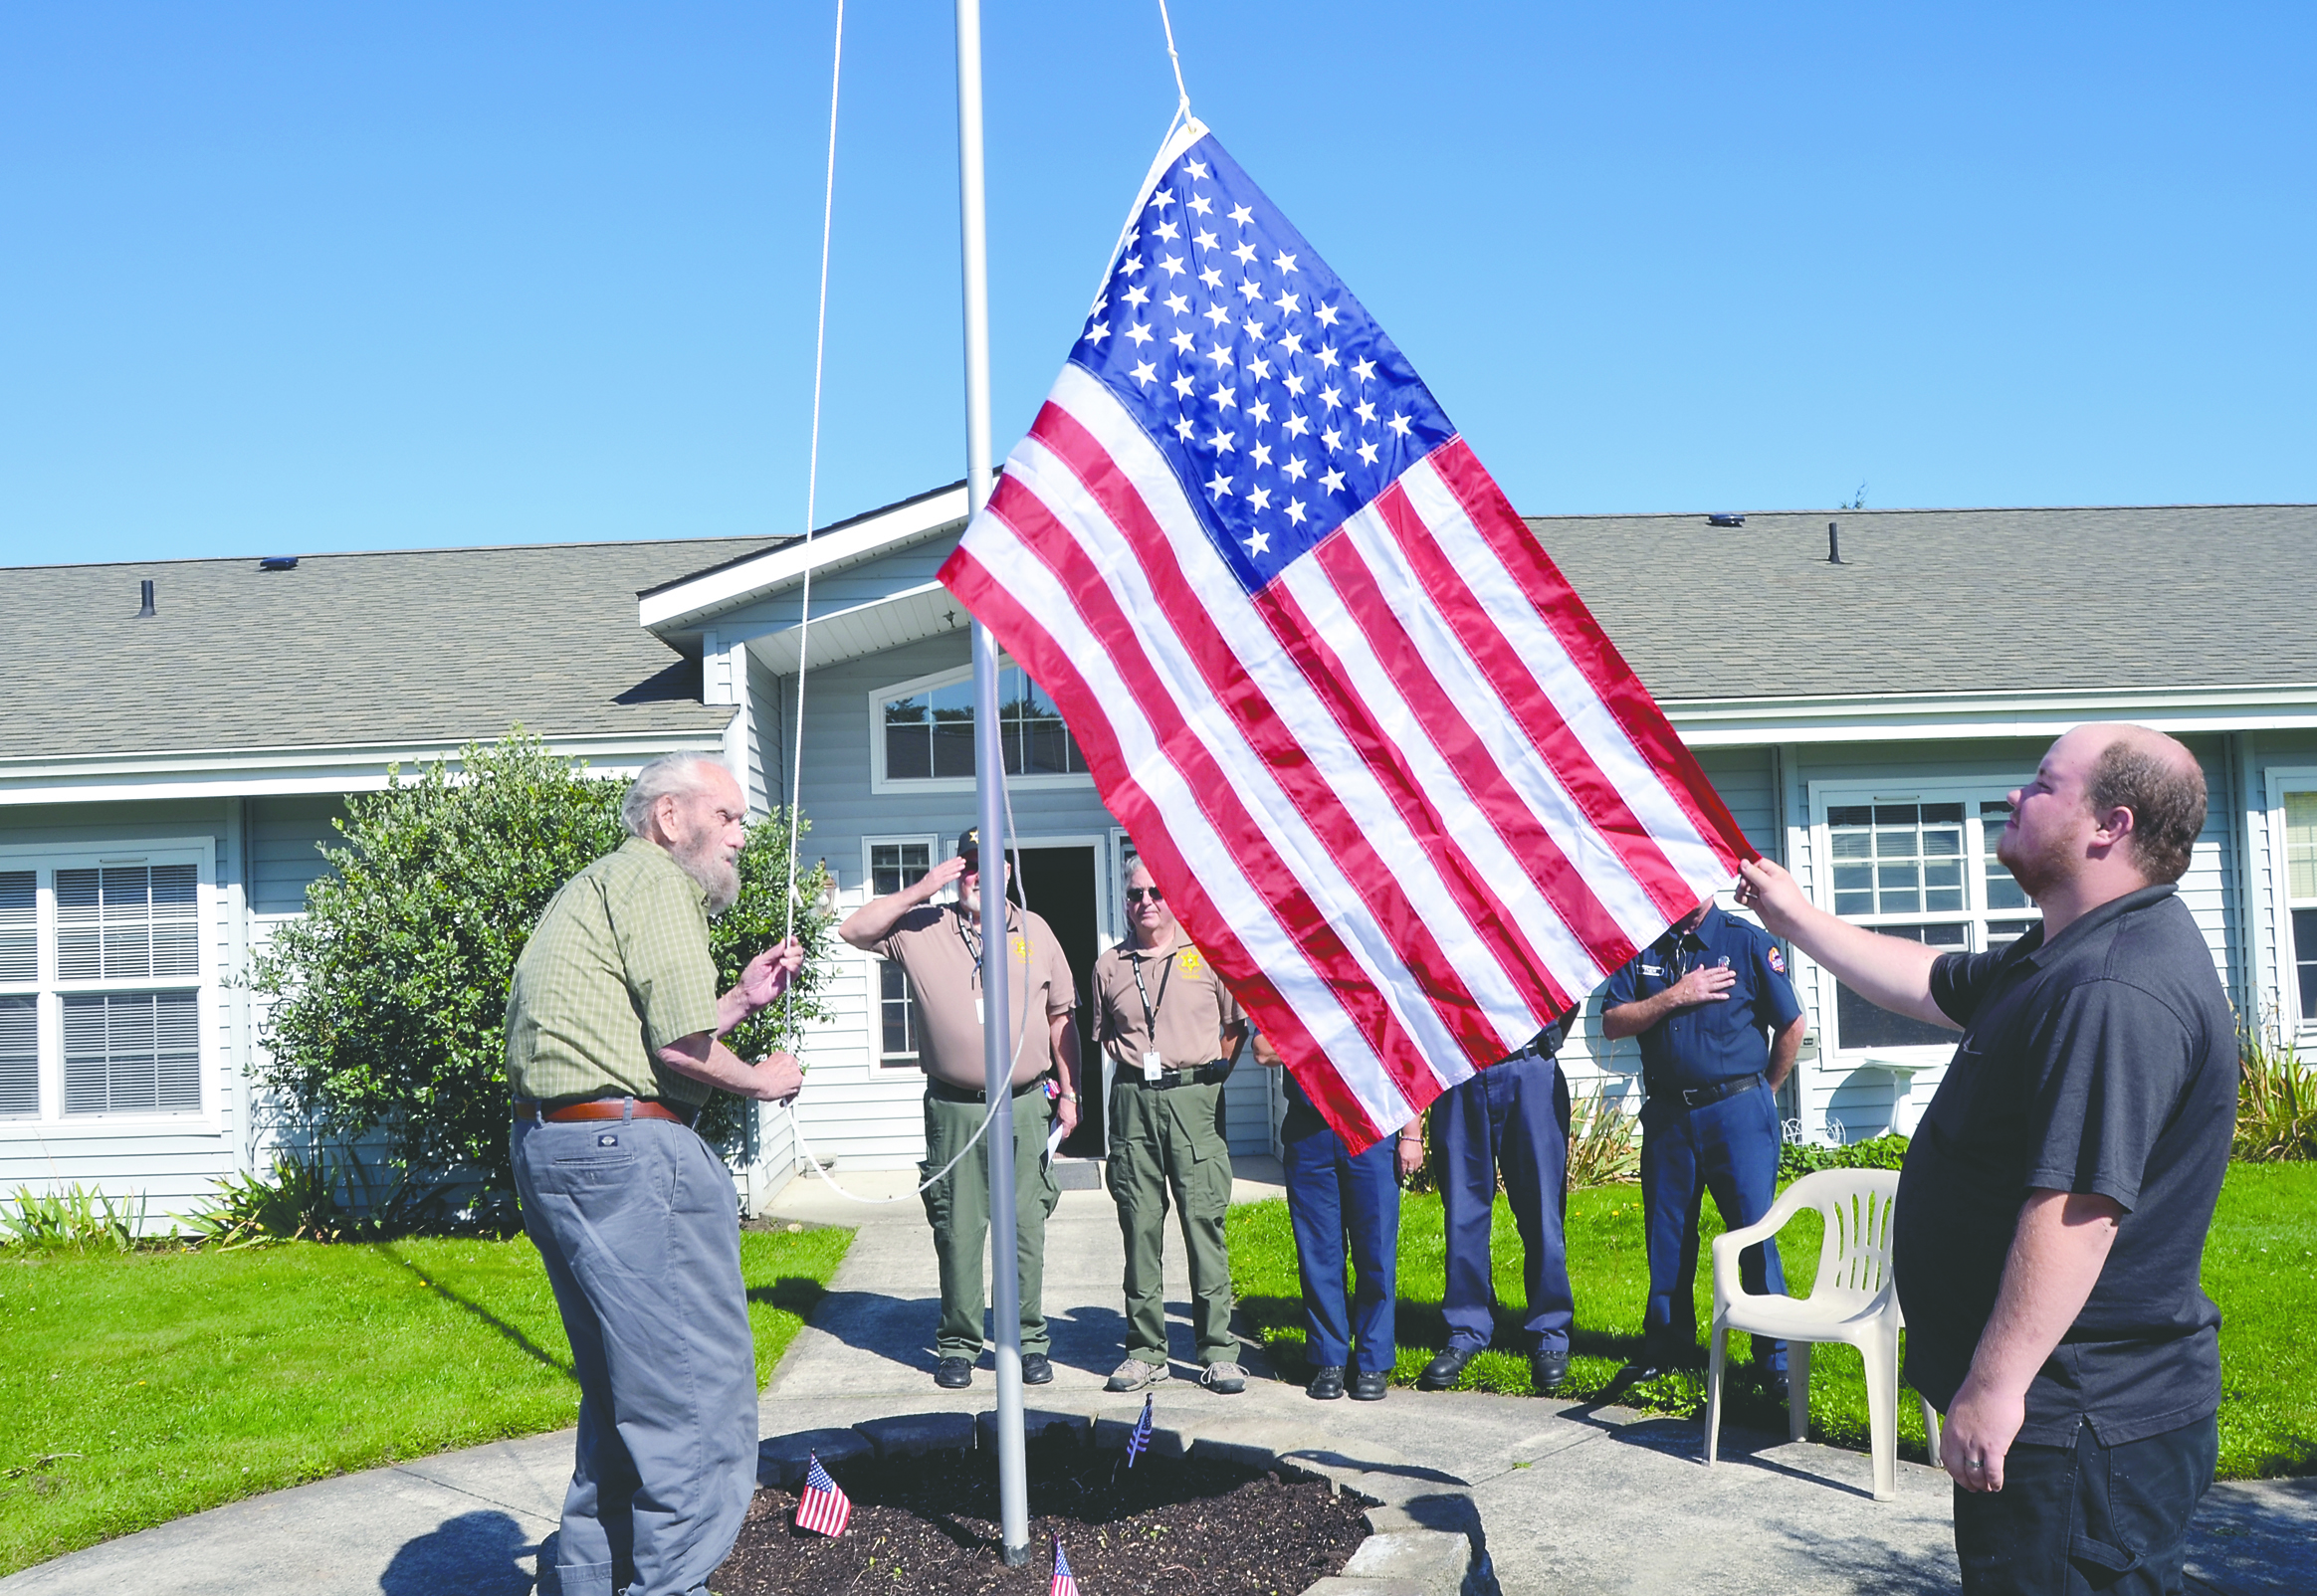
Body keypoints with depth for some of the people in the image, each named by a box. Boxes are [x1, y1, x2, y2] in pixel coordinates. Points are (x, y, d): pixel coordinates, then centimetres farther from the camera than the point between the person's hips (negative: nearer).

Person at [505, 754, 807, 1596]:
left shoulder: (600, 884, 25)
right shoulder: (653, 877, -7)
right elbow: (681, 1049, -16)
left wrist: (742, 1000, 19)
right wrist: (764, 1080, 0)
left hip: (552, 1148, 11)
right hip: (624, 1148, -11)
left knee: (624, 1386, 20)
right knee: (699, 1386, -5)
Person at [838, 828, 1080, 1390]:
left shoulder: (1036, 932, 11)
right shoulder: (923, 929, 6)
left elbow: (1061, 1017, 14)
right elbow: (854, 931, -3)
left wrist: (1068, 1091, 11)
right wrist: (920, 890, -8)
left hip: (1024, 1105, 1)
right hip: (953, 1108, -1)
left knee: (1027, 1227, 3)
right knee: (957, 1229, 3)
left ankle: (1030, 1342, 14)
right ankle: (958, 1344, 16)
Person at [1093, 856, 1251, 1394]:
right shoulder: (1109, 965, 12)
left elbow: (1237, 1024, 13)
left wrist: (1215, 1073, 4)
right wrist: (1131, 1068, 12)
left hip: (1194, 1096, -2)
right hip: (1132, 1101, 2)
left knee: (1205, 1220, -5)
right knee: (1139, 1224, 2)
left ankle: (1218, 1350, 2)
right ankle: (1145, 1350, 10)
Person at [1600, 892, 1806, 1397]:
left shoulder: (1749, 942, -1)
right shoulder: (1643, 947, 8)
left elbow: (1792, 1024, 3)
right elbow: (1612, 1023, 0)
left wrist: (1761, 1090, 9)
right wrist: (1674, 997, -11)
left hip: (1738, 1112, -3)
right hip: (1666, 1114, 3)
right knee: (1666, 1235, 10)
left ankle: (1775, 1356, 5)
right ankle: (1667, 1342, 24)